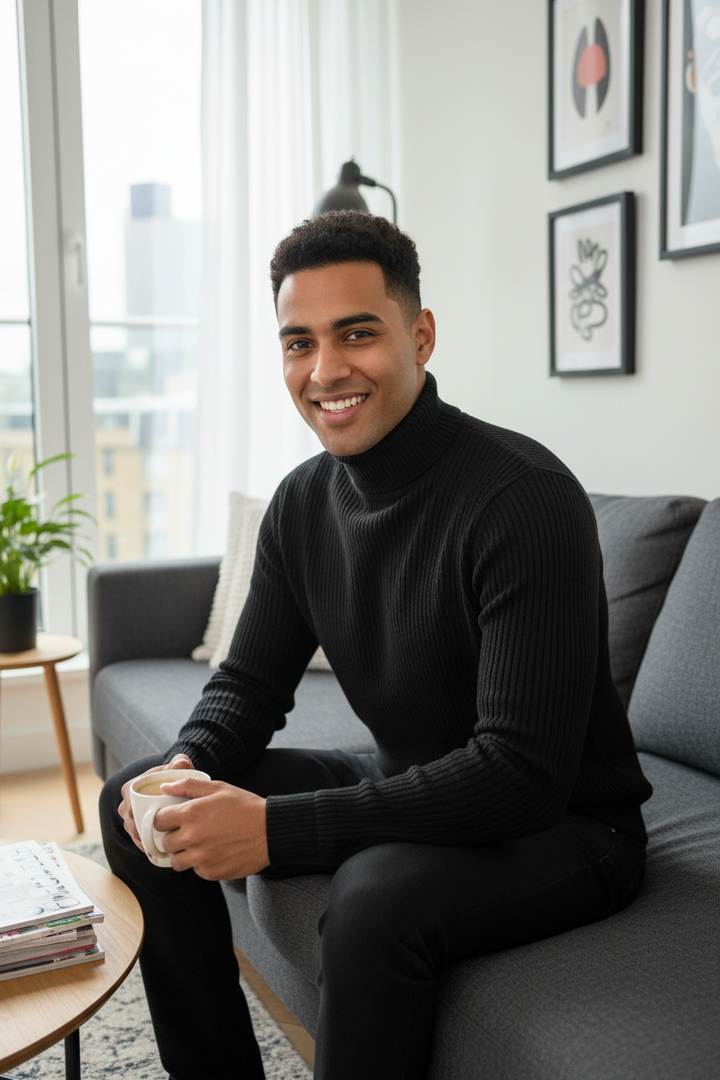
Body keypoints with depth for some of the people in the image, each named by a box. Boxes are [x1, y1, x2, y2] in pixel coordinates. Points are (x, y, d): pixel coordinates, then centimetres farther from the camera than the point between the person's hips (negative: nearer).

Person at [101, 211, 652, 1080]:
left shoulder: (521, 497, -26)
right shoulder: (303, 501, -1)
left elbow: (523, 774, -30)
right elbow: (250, 682, 8)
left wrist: (276, 827, -31)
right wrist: (187, 766, -16)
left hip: (563, 824, -7)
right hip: (407, 786, 7)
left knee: (377, 897, -38)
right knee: (136, 804, 4)